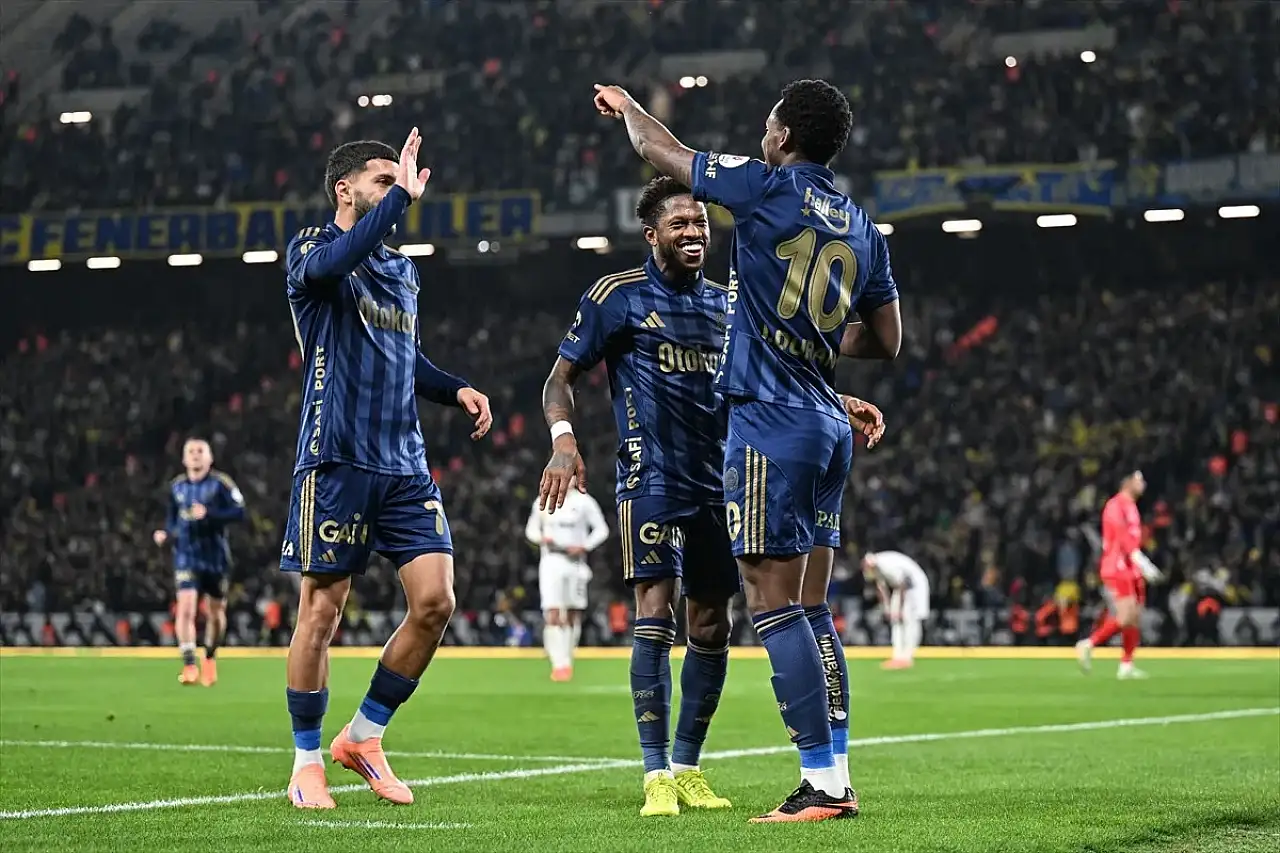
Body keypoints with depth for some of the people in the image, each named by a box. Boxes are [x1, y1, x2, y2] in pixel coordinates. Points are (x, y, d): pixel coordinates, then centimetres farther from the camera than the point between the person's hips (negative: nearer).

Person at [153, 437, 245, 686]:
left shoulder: (220, 484, -6)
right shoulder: (176, 486, 8)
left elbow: (239, 512, -14)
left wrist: (209, 514, -25)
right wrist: (166, 535, 1)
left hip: (215, 556, -1)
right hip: (186, 556, 1)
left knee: (215, 612, 9)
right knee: (185, 607, -18)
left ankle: (210, 659, 34)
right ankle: (189, 666, -20)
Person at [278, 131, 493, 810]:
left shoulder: (402, 270, 21)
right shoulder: (311, 250, 0)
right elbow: (335, 261, -26)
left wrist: (456, 390, 13)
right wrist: (403, 196, -22)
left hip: (404, 466, 6)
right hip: (336, 460, -6)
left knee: (435, 602, -4)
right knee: (322, 610, -2)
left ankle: (363, 737, 13)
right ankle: (307, 764, 11)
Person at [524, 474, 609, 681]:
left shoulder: (583, 502, -1)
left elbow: (601, 529, 2)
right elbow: (531, 529, 16)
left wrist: (584, 547, -13)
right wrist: (541, 538, -7)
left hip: (575, 562, 0)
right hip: (551, 561, 0)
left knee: (573, 615, 8)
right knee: (552, 615, -12)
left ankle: (567, 659, 23)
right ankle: (560, 663, -15)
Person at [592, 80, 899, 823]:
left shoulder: (768, 188, -6)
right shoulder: (862, 227, 12)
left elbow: (660, 150, 8)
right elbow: (886, 341, 18)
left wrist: (626, 106, 28)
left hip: (771, 423, -7)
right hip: (829, 423, 7)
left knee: (775, 605, -6)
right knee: (812, 608, 12)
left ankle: (821, 782, -9)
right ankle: (840, 778, 11)